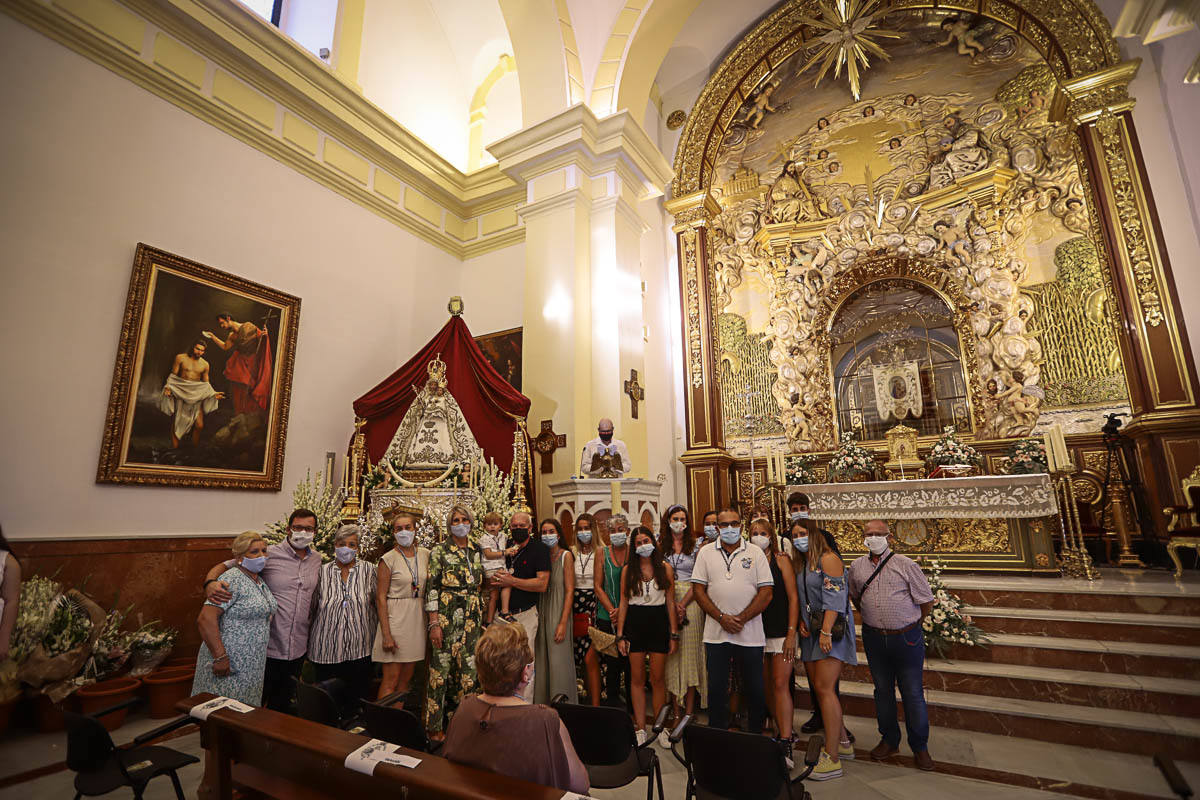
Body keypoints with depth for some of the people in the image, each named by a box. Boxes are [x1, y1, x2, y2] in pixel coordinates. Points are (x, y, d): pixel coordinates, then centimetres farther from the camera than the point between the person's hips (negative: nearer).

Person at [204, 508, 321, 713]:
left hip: (297, 650, 5)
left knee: (283, 705, 20)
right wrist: (211, 583, -31)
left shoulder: (317, 560, 5)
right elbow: (225, 565, -11)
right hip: (267, 648, -4)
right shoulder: (269, 554, -12)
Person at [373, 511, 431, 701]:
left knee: (406, 679, 13)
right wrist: (386, 634, -14)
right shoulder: (388, 559, -8)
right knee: (391, 680, 0)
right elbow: (381, 598, -9)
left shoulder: (425, 555, 6)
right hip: (395, 617, -5)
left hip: (418, 619, 5)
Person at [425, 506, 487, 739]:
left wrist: (481, 619, 13)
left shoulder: (477, 552, 10)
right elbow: (432, 589, -7)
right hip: (446, 617, -4)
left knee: (470, 670, 6)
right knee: (441, 668, 0)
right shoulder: (439, 551, -4)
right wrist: (434, 623, -12)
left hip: (472, 619, 4)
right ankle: (435, 726, 16)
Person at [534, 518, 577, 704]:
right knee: (541, 660, 9)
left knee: (559, 660, -3)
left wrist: (563, 623, -15)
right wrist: (535, 617, 0)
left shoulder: (566, 556, -5)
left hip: (558, 613, -4)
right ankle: (543, 704, 24)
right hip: (541, 613, 5)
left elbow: (569, 591, -9)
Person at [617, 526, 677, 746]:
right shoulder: (628, 569, 3)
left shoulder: (665, 568, 1)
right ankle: (640, 728, 18)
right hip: (635, 623, 1)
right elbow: (623, 604, 4)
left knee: (658, 678, 5)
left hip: (659, 622, 0)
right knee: (637, 678, 6)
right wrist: (620, 635, 0)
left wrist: (674, 634, 1)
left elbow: (671, 603, 3)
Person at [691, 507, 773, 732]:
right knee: (716, 689, 9)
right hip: (716, 634, 1)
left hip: (751, 634, -1)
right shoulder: (706, 553, 4)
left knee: (755, 690, 9)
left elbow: (766, 592, -4)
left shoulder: (756, 553, 1)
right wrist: (722, 618, -10)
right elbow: (698, 589, 0)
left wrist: (741, 619, -11)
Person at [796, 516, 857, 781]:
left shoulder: (828, 559, -12)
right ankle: (843, 743, 28)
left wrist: (826, 631, -23)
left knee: (824, 688, -11)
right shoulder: (802, 563, 14)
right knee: (819, 688, 12)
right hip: (811, 632, 9)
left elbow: (834, 598, -19)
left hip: (832, 629, -8)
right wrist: (801, 621, 4)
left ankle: (832, 759, -4)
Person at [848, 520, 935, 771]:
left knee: (913, 693, 5)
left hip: (906, 638, -3)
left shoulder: (906, 565, -9)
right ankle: (889, 740, 29)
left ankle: (919, 746, 22)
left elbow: (927, 601, 0)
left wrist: (911, 625, 8)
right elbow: (855, 597, 19)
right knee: (882, 690, 14)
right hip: (874, 638, 3)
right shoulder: (857, 566, 2)